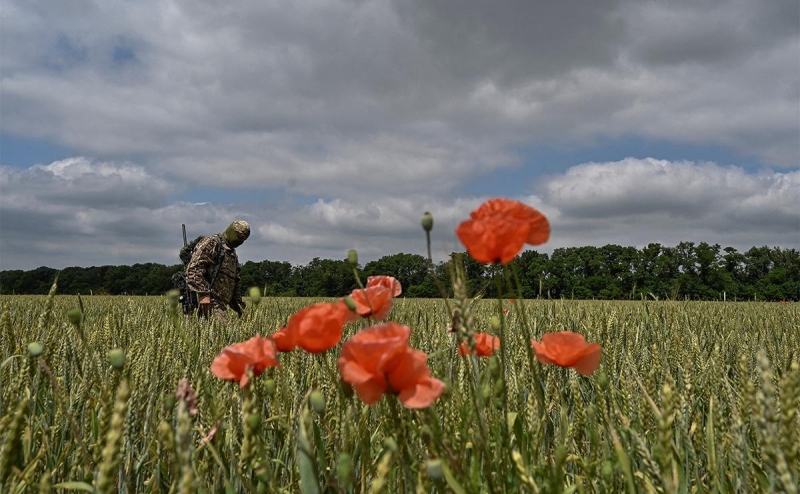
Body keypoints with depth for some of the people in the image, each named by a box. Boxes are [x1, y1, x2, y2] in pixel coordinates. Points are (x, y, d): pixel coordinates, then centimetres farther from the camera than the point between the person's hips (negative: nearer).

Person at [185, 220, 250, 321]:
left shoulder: (233, 254, 28)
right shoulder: (212, 242, -1)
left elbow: (236, 281, 34)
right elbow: (194, 269, -14)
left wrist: (238, 303, 22)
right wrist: (203, 294, -22)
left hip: (220, 305, 9)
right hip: (208, 303, -9)